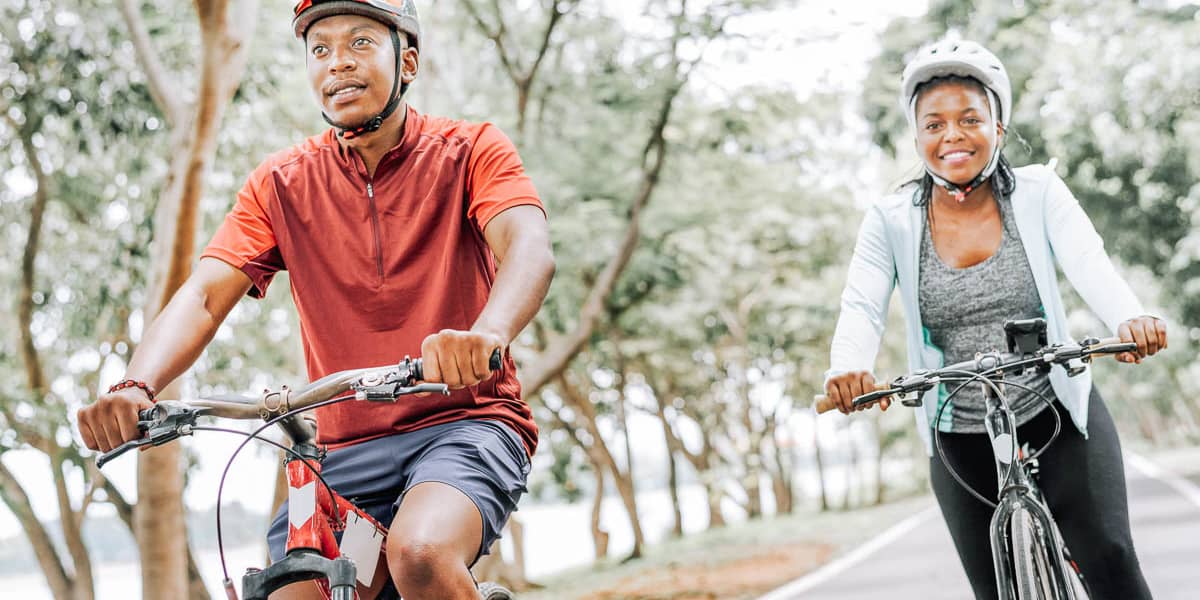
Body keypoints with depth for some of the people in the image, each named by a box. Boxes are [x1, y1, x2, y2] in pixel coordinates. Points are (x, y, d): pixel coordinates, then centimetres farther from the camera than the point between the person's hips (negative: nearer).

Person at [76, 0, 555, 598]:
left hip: (464, 422, -3)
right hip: (349, 451, 4)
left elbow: (529, 249, -20)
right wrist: (137, 385, -26)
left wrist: (485, 334, -43)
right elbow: (204, 294, -5)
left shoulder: (470, 150, -1)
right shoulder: (281, 183, 6)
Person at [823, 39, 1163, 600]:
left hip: (1059, 422, -1)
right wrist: (847, 368, -40)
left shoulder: (1038, 193, -6)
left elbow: (1090, 264, -20)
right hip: (963, 444, 1)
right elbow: (861, 309, -17)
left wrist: (1130, 317, -43)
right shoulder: (890, 222, -5)